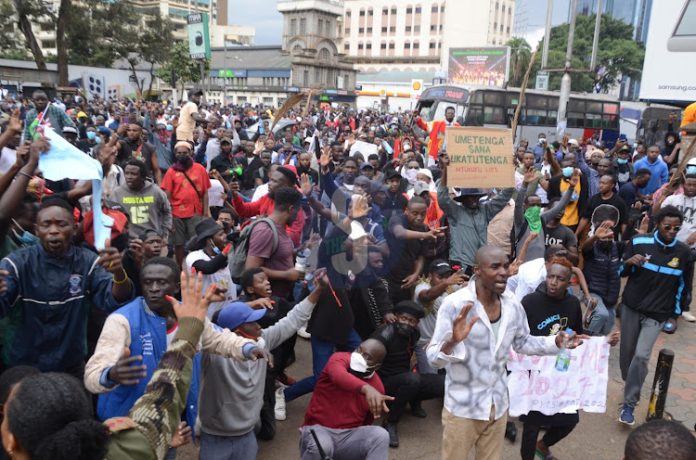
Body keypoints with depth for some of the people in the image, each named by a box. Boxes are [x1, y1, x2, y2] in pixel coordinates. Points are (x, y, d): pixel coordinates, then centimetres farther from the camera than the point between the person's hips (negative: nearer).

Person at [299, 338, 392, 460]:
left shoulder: (377, 387, 1)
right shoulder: (340, 358, -10)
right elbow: (339, 375, -38)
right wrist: (366, 388, -55)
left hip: (350, 435, 3)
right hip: (318, 429, -3)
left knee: (381, 435, -25)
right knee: (320, 445, -37)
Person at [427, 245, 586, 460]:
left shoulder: (513, 305, -5)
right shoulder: (455, 304, -23)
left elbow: (523, 343, 12)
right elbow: (433, 358, -22)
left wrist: (556, 342, -3)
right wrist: (453, 340, -41)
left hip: (498, 405, 5)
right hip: (462, 407, -5)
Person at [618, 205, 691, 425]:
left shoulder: (684, 252, -6)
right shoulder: (639, 242, -10)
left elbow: (682, 283, 8)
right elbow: (622, 272, -1)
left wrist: (677, 310, 12)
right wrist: (629, 262, -23)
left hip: (657, 313, -1)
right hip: (631, 306, 1)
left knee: (641, 356, -11)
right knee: (627, 350, 12)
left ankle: (628, 405, -2)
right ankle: (628, 383, 41)